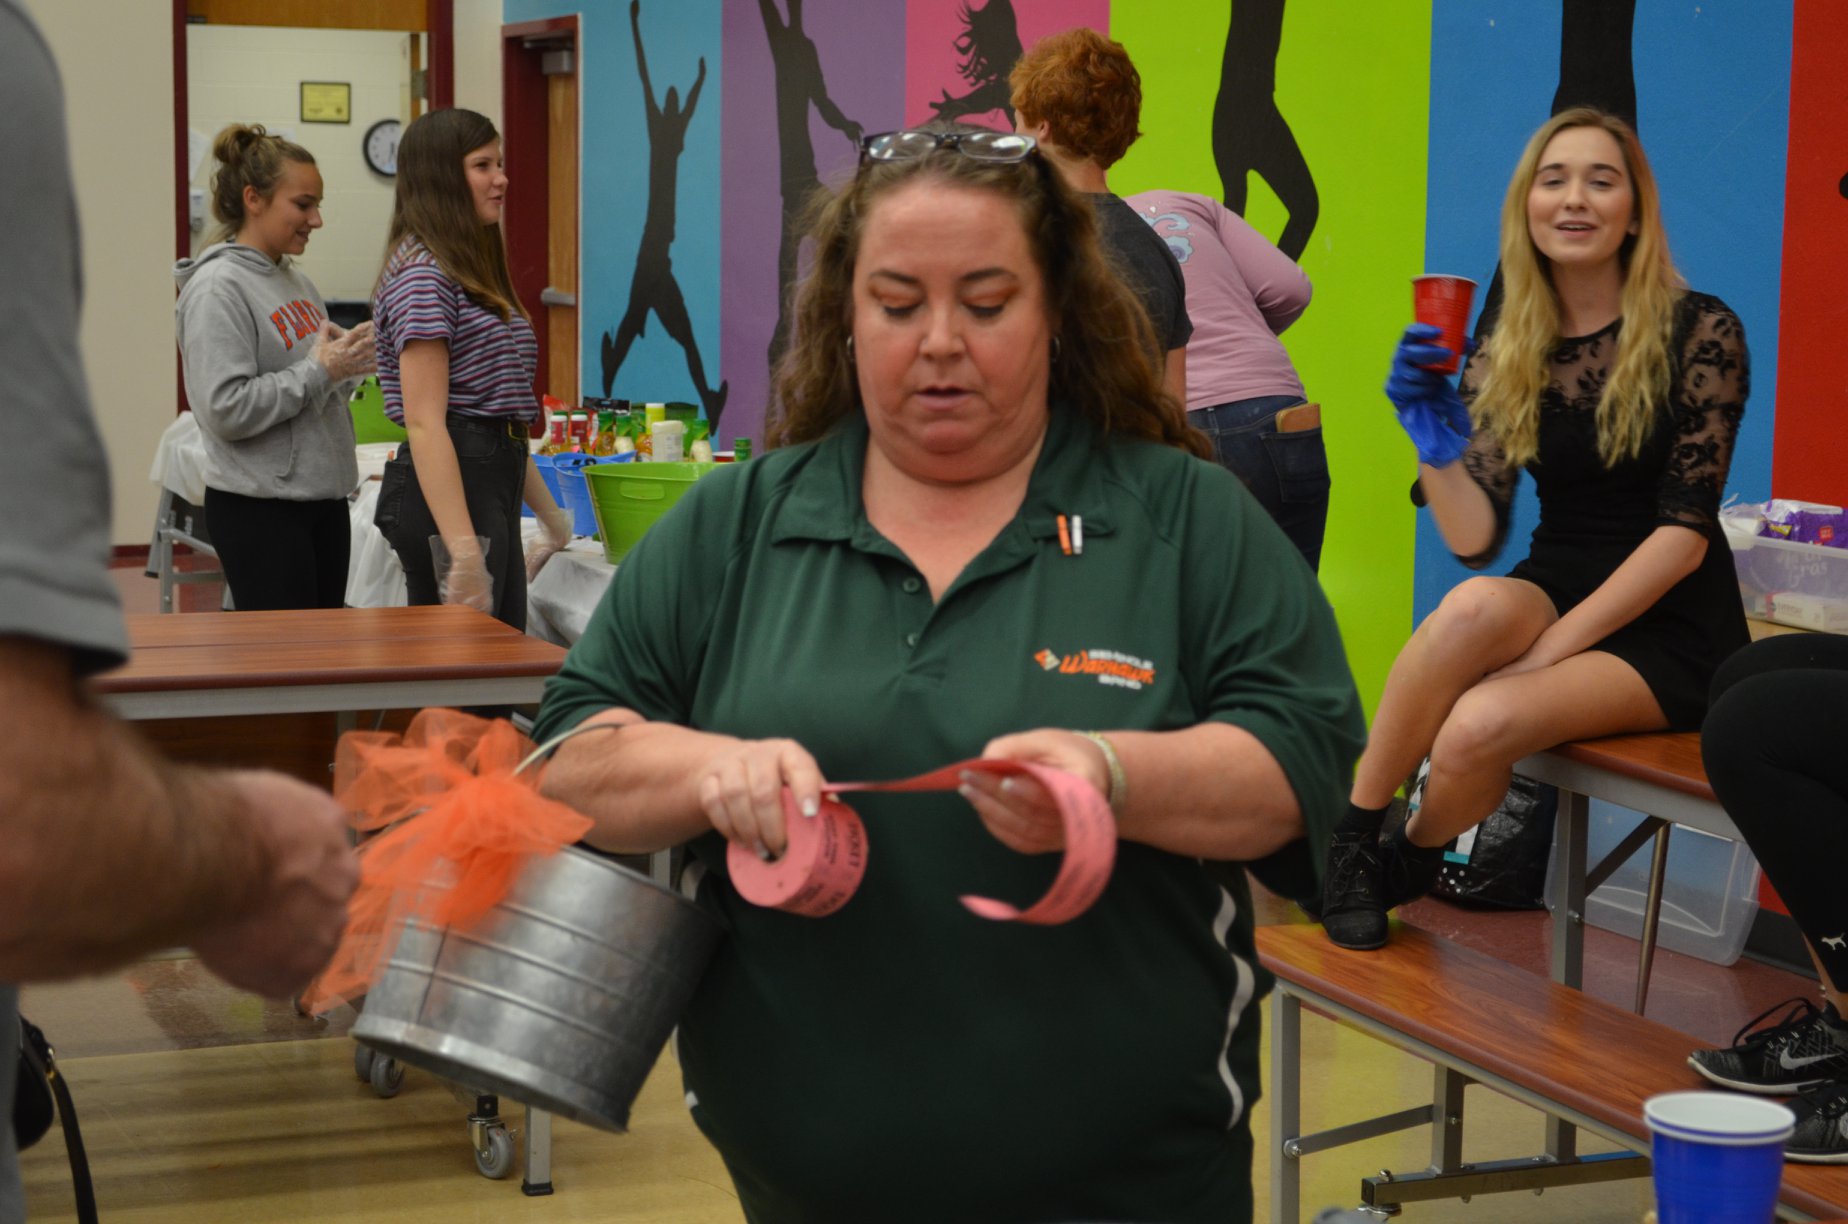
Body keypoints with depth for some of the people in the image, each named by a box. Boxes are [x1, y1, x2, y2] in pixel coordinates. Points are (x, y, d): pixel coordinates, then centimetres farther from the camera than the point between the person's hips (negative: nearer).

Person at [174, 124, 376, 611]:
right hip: (260, 510, -8)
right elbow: (226, 409, -20)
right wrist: (318, 372, -18)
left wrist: (351, 362, 2)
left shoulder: (295, 280, 14)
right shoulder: (218, 287, -12)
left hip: (325, 498, 8)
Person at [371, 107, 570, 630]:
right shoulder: (422, 274, -12)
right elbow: (424, 423, -19)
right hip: (447, 489, -10)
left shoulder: (474, 272, 19)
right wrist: (463, 549, -26)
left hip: (493, 484, 10)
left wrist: (549, 514, 25)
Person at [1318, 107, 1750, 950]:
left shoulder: (1700, 332, -8)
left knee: (1476, 729, -31)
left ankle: (1407, 866, 1)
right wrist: (1438, 448, -22)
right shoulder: (1507, 354, 4)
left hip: (1668, 630, -3)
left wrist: (1557, 643, -19)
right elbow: (1474, 539, -3)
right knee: (1473, 607, -34)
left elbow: (1684, 531, -12)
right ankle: (1348, 838, -17)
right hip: (1552, 592, 4)